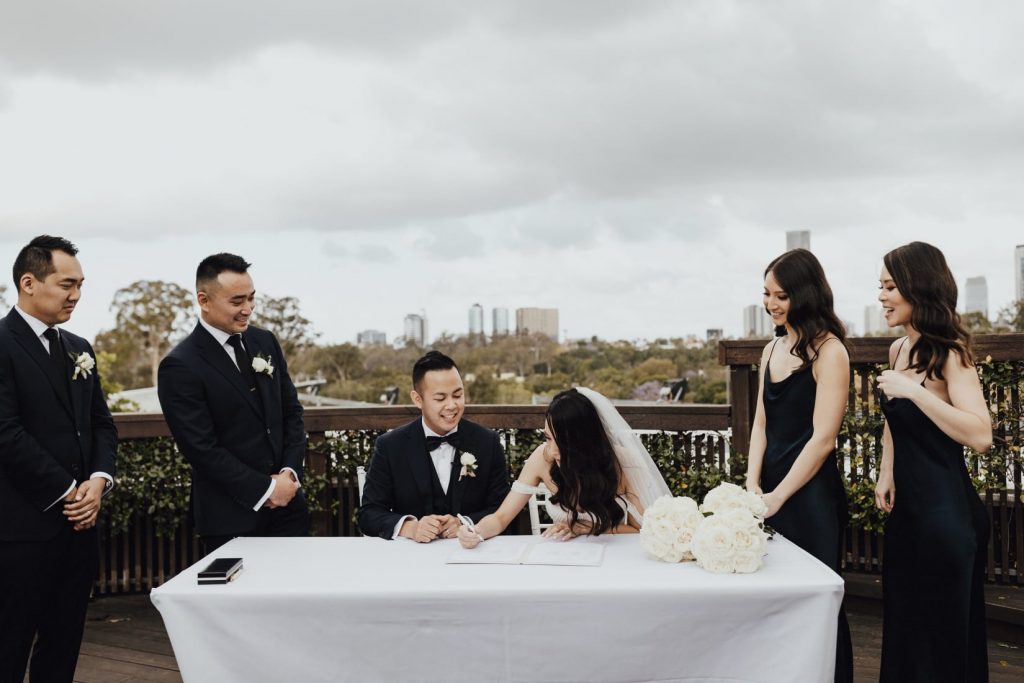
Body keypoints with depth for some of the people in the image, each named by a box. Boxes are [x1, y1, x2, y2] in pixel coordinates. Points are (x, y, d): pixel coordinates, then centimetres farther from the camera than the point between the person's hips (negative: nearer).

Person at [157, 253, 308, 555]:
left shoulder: (265, 341, 6)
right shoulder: (180, 366, -12)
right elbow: (202, 448, -15)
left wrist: (290, 472, -4)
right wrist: (265, 489, -14)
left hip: (288, 502, 5)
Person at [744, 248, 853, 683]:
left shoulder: (828, 352, -13)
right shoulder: (772, 350, 10)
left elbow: (822, 439, -16)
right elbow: (761, 424, 9)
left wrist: (778, 497, -15)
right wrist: (753, 485, -4)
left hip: (811, 493, -7)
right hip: (772, 489, 7)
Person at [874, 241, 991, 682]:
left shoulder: (949, 352, -15)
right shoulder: (898, 350, 8)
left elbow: (980, 435, -27)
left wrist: (914, 390, -28)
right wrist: (886, 474, 11)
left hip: (946, 509, -8)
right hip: (905, 505, 8)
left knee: (943, 633, 4)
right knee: (903, 625, 18)